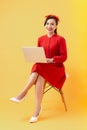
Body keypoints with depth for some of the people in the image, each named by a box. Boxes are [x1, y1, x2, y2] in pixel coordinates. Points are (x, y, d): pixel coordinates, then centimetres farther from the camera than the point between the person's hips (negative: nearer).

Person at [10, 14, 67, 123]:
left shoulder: (60, 39, -3)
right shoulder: (41, 39, 10)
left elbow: (64, 57, -7)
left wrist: (51, 60, -22)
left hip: (56, 68, -3)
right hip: (41, 67, 3)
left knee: (39, 73, -35)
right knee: (39, 78, -33)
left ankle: (23, 93, -27)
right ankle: (37, 109, -35)